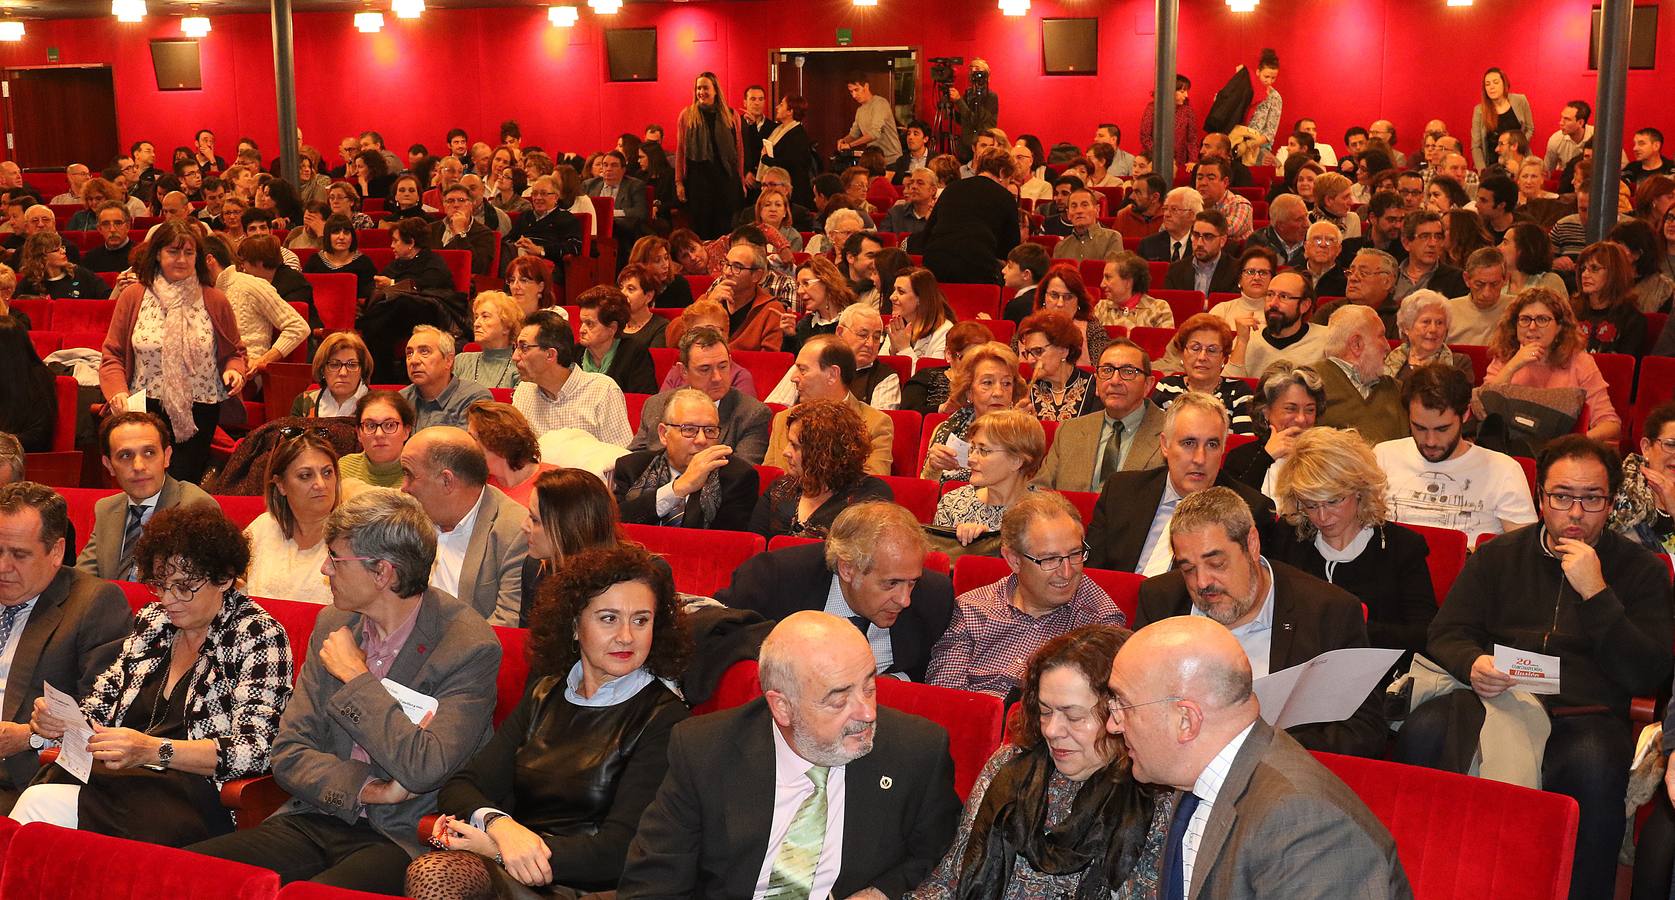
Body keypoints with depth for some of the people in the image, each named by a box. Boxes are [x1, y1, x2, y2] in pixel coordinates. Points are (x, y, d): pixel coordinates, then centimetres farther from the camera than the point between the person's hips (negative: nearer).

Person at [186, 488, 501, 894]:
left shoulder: (470, 647, -10)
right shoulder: (332, 624, 9)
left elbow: (424, 770, -21)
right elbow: (289, 754, 8)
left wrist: (356, 678, -12)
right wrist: (366, 789, -10)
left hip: (401, 840, -5)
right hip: (319, 818, 6)